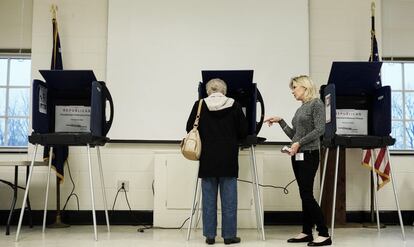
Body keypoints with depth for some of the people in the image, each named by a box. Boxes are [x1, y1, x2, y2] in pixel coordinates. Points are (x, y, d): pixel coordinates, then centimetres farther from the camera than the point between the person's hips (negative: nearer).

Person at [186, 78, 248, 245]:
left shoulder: (199, 105, -3)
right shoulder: (234, 106, -4)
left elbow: (190, 128, 3)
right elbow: (243, 131, 0)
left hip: (207, 158, 1)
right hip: (229, 159, -1)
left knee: (209, 198, 9)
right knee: (229, 198, 7)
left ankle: (210, 235, 14)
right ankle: (229, 235, 12)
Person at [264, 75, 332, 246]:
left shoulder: (316, 104, -6)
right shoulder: (300, 109, 17)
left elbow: (320, 129, -16)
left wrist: (299, 143, -20)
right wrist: (280, 121, 12)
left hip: (309, 155, -8)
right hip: (297, 156, 8)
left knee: (307, 195, -10)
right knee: (304, 195, 9)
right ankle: (306, 232, 15)